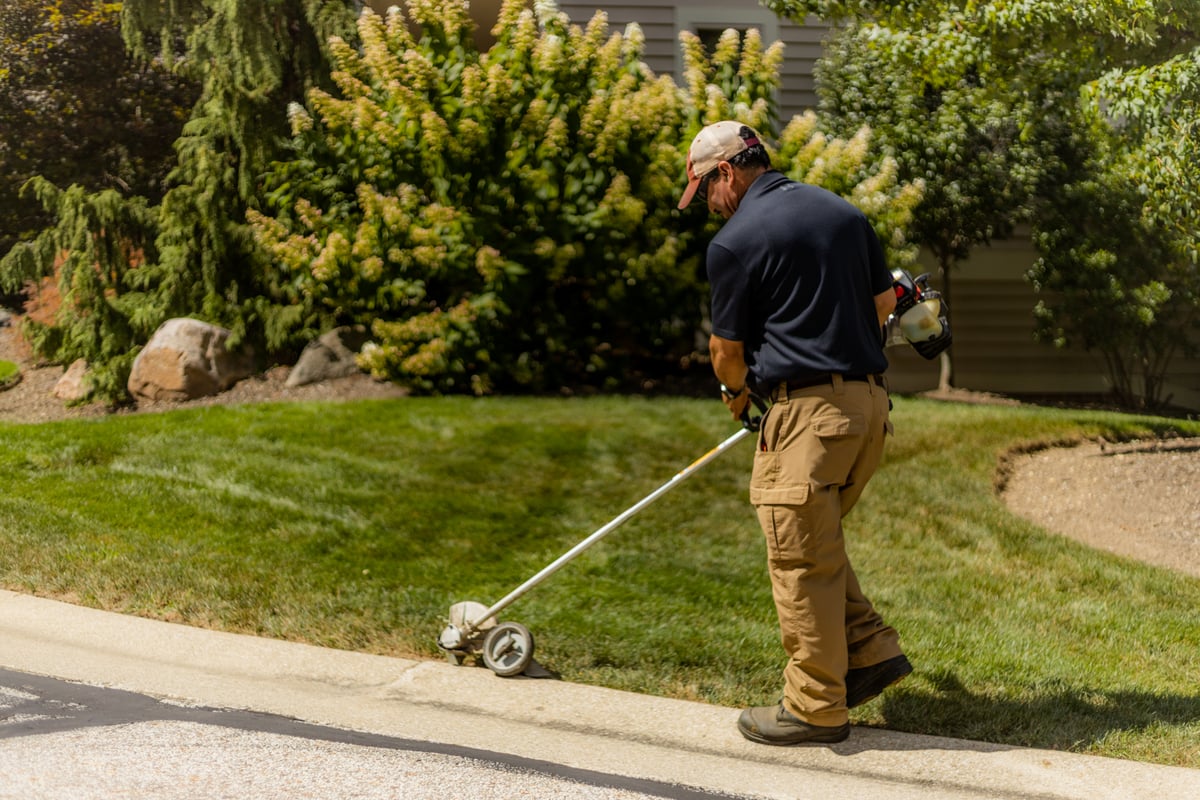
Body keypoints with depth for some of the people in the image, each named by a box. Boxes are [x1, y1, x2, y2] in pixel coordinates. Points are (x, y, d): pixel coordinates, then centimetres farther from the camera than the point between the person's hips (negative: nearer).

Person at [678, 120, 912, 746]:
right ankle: (871, 649, 18)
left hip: (808, 410, -8)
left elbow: (727, 348, 2)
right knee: (817, 542, 22)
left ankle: (815, 708, 8)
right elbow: (884, 302, 22)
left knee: (801, 559, 0)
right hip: (870, 400, 8)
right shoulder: (843, 212, 12)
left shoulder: (736, 241, -8)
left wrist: (736, 392, 22)